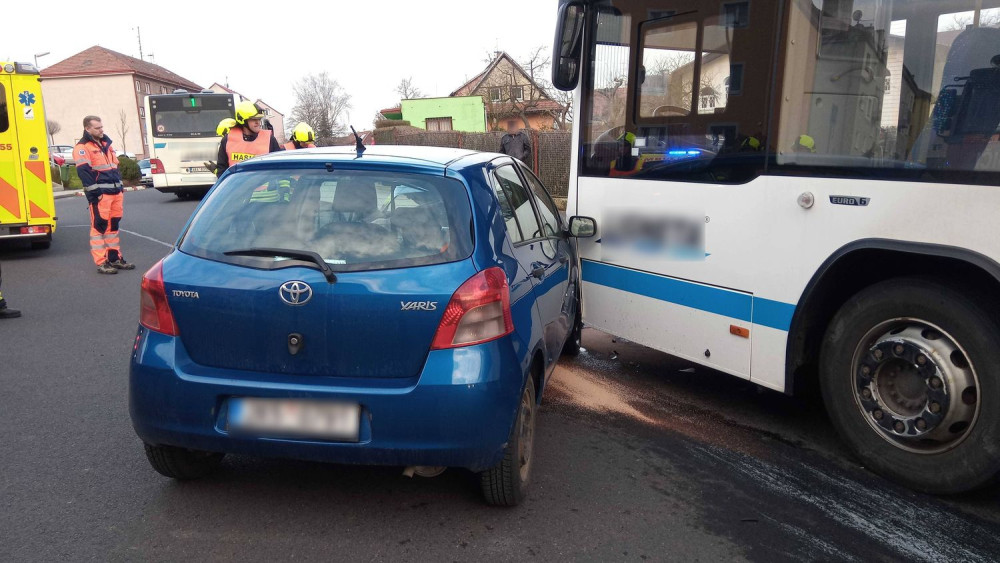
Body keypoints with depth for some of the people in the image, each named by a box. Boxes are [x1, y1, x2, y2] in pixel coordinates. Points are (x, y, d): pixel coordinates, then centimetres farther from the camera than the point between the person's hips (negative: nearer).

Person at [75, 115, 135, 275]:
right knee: (99, 226, -5)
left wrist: (120, 187, 17)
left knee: (113, 226, 13)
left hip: (115, 192, 8)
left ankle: (115, 258, 22)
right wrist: (94, 194, -18)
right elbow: (83, 172, -14)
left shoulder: (105, 143, 19)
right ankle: (101, 263, -3)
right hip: (100, 195, -8)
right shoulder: (83, 147, -7)